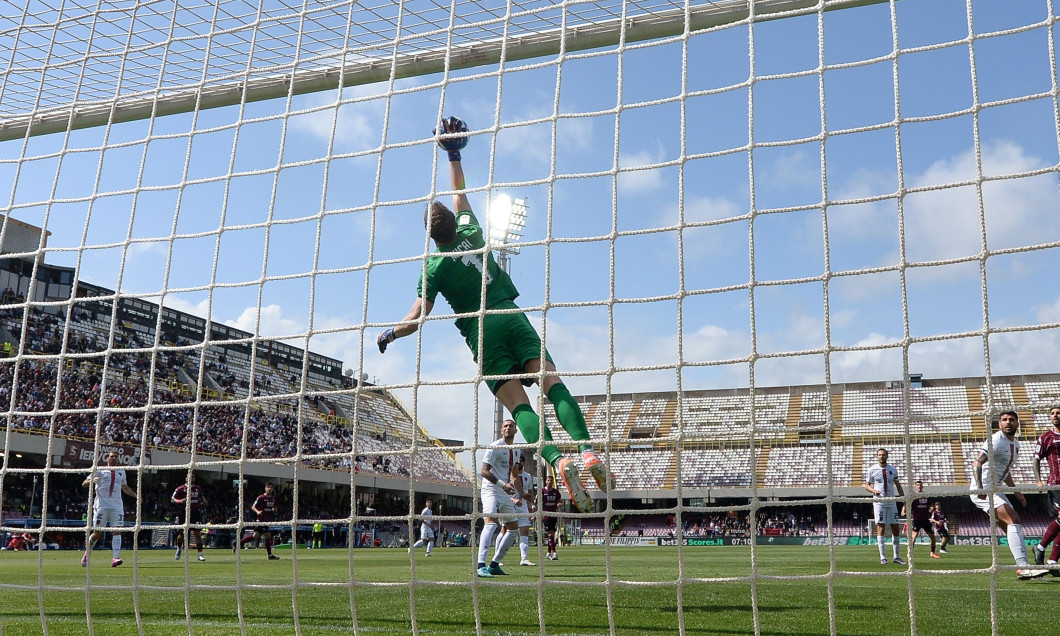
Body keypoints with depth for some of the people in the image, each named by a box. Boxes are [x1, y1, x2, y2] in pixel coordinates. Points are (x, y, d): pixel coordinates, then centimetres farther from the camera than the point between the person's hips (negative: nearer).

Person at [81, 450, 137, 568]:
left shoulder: (121, 472, 17)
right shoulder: (99, 470, 6)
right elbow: (84, 483, 4)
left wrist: (135, 495, 16)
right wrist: (92, 480, -18)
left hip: (117, 505, 3)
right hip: (101, 504, -3)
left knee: (116, 530, -12)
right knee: (97, 532, 1)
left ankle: (115, 558, -20)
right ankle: (87, 553, 26)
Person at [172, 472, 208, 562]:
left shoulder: (198, 488, 9)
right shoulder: (181, 488, -2)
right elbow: (172, 499, -1)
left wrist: (204, 501, 8)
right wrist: (180, 501, -20)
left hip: (195, 513, 1)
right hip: (184, 513, -1)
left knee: (197, 533, -9)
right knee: (182, 534, 8)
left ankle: (200, 554, -9)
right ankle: (179, 549, 39)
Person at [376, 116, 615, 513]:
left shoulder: (434, 265, 2)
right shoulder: (472, 233, 12)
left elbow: (419, 316, -1)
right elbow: (460, 197, 30)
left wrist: (390, 335, 16)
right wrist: (454, 156, 38)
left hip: (481, 331, -3)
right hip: (512, 317, 3)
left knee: (517, 402, -11)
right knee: (551, 380, -12)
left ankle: (558, 461, -33)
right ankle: (587, 450, -31)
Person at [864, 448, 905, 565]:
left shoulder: (892, 469, 7)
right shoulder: (872, 470, -1)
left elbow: (898, 485, 15)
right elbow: (867, 485, 5)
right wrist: (874, 491, -16)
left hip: (891, 502, 3)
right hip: (879, 502, -3)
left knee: (895, 529, 4)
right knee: (880, 528, -6)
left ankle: (896, 556, 14)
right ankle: (882, 557, -3)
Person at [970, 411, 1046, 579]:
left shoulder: (1015, 445, 16)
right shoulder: (996, 440, -14)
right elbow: (977, 463, -27)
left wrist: (1016, 492, 27)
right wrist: (980, 487, -41)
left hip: (996, 490, 10)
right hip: (983, 491, -10)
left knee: (1012, 527, 11)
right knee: (1014, 520, -22)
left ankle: (1023, 568, 19)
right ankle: (1023, 567, -27)